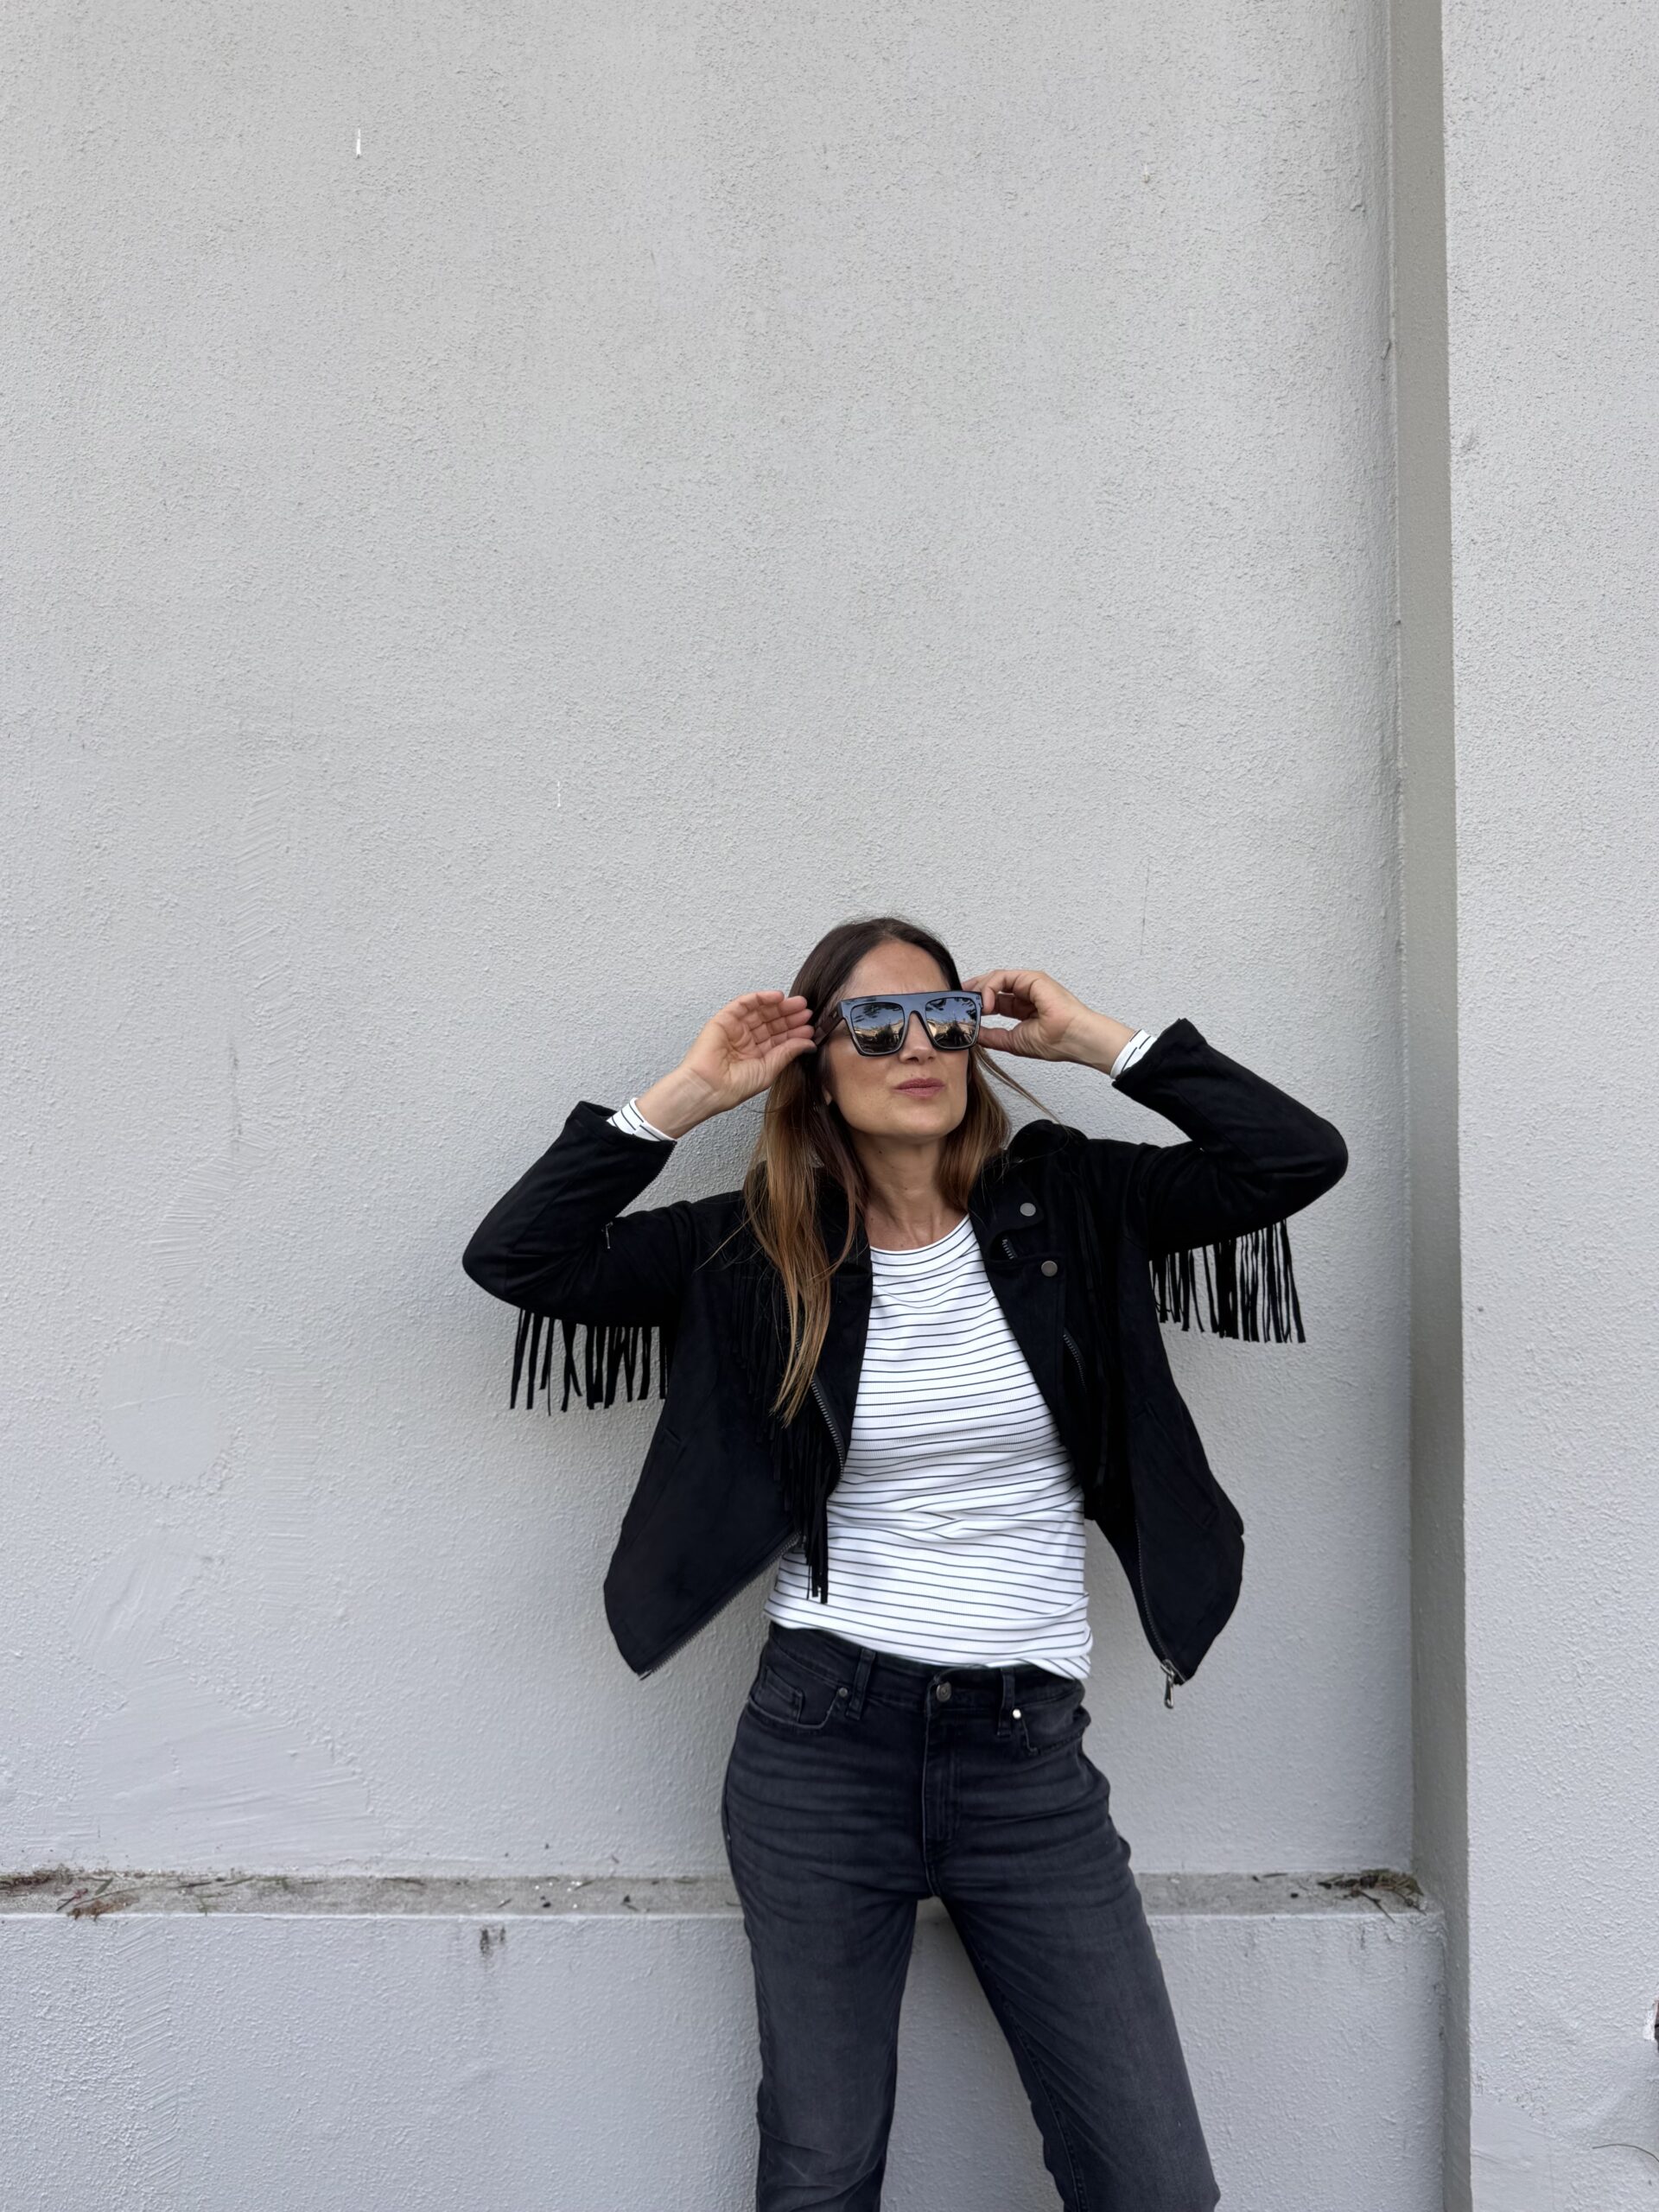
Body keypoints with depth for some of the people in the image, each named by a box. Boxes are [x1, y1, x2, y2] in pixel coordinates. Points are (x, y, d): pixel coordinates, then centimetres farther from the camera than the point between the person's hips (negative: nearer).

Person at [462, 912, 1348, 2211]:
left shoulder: (1062, 1205, 2)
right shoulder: (760, 1247, 0)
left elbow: (1299, 1156, -5)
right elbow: (515, 1257, -5)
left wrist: (1101, 1042, -4)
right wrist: (685, 1096, -7)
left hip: (1030, 1751, 1)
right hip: (822, 1747, 0)